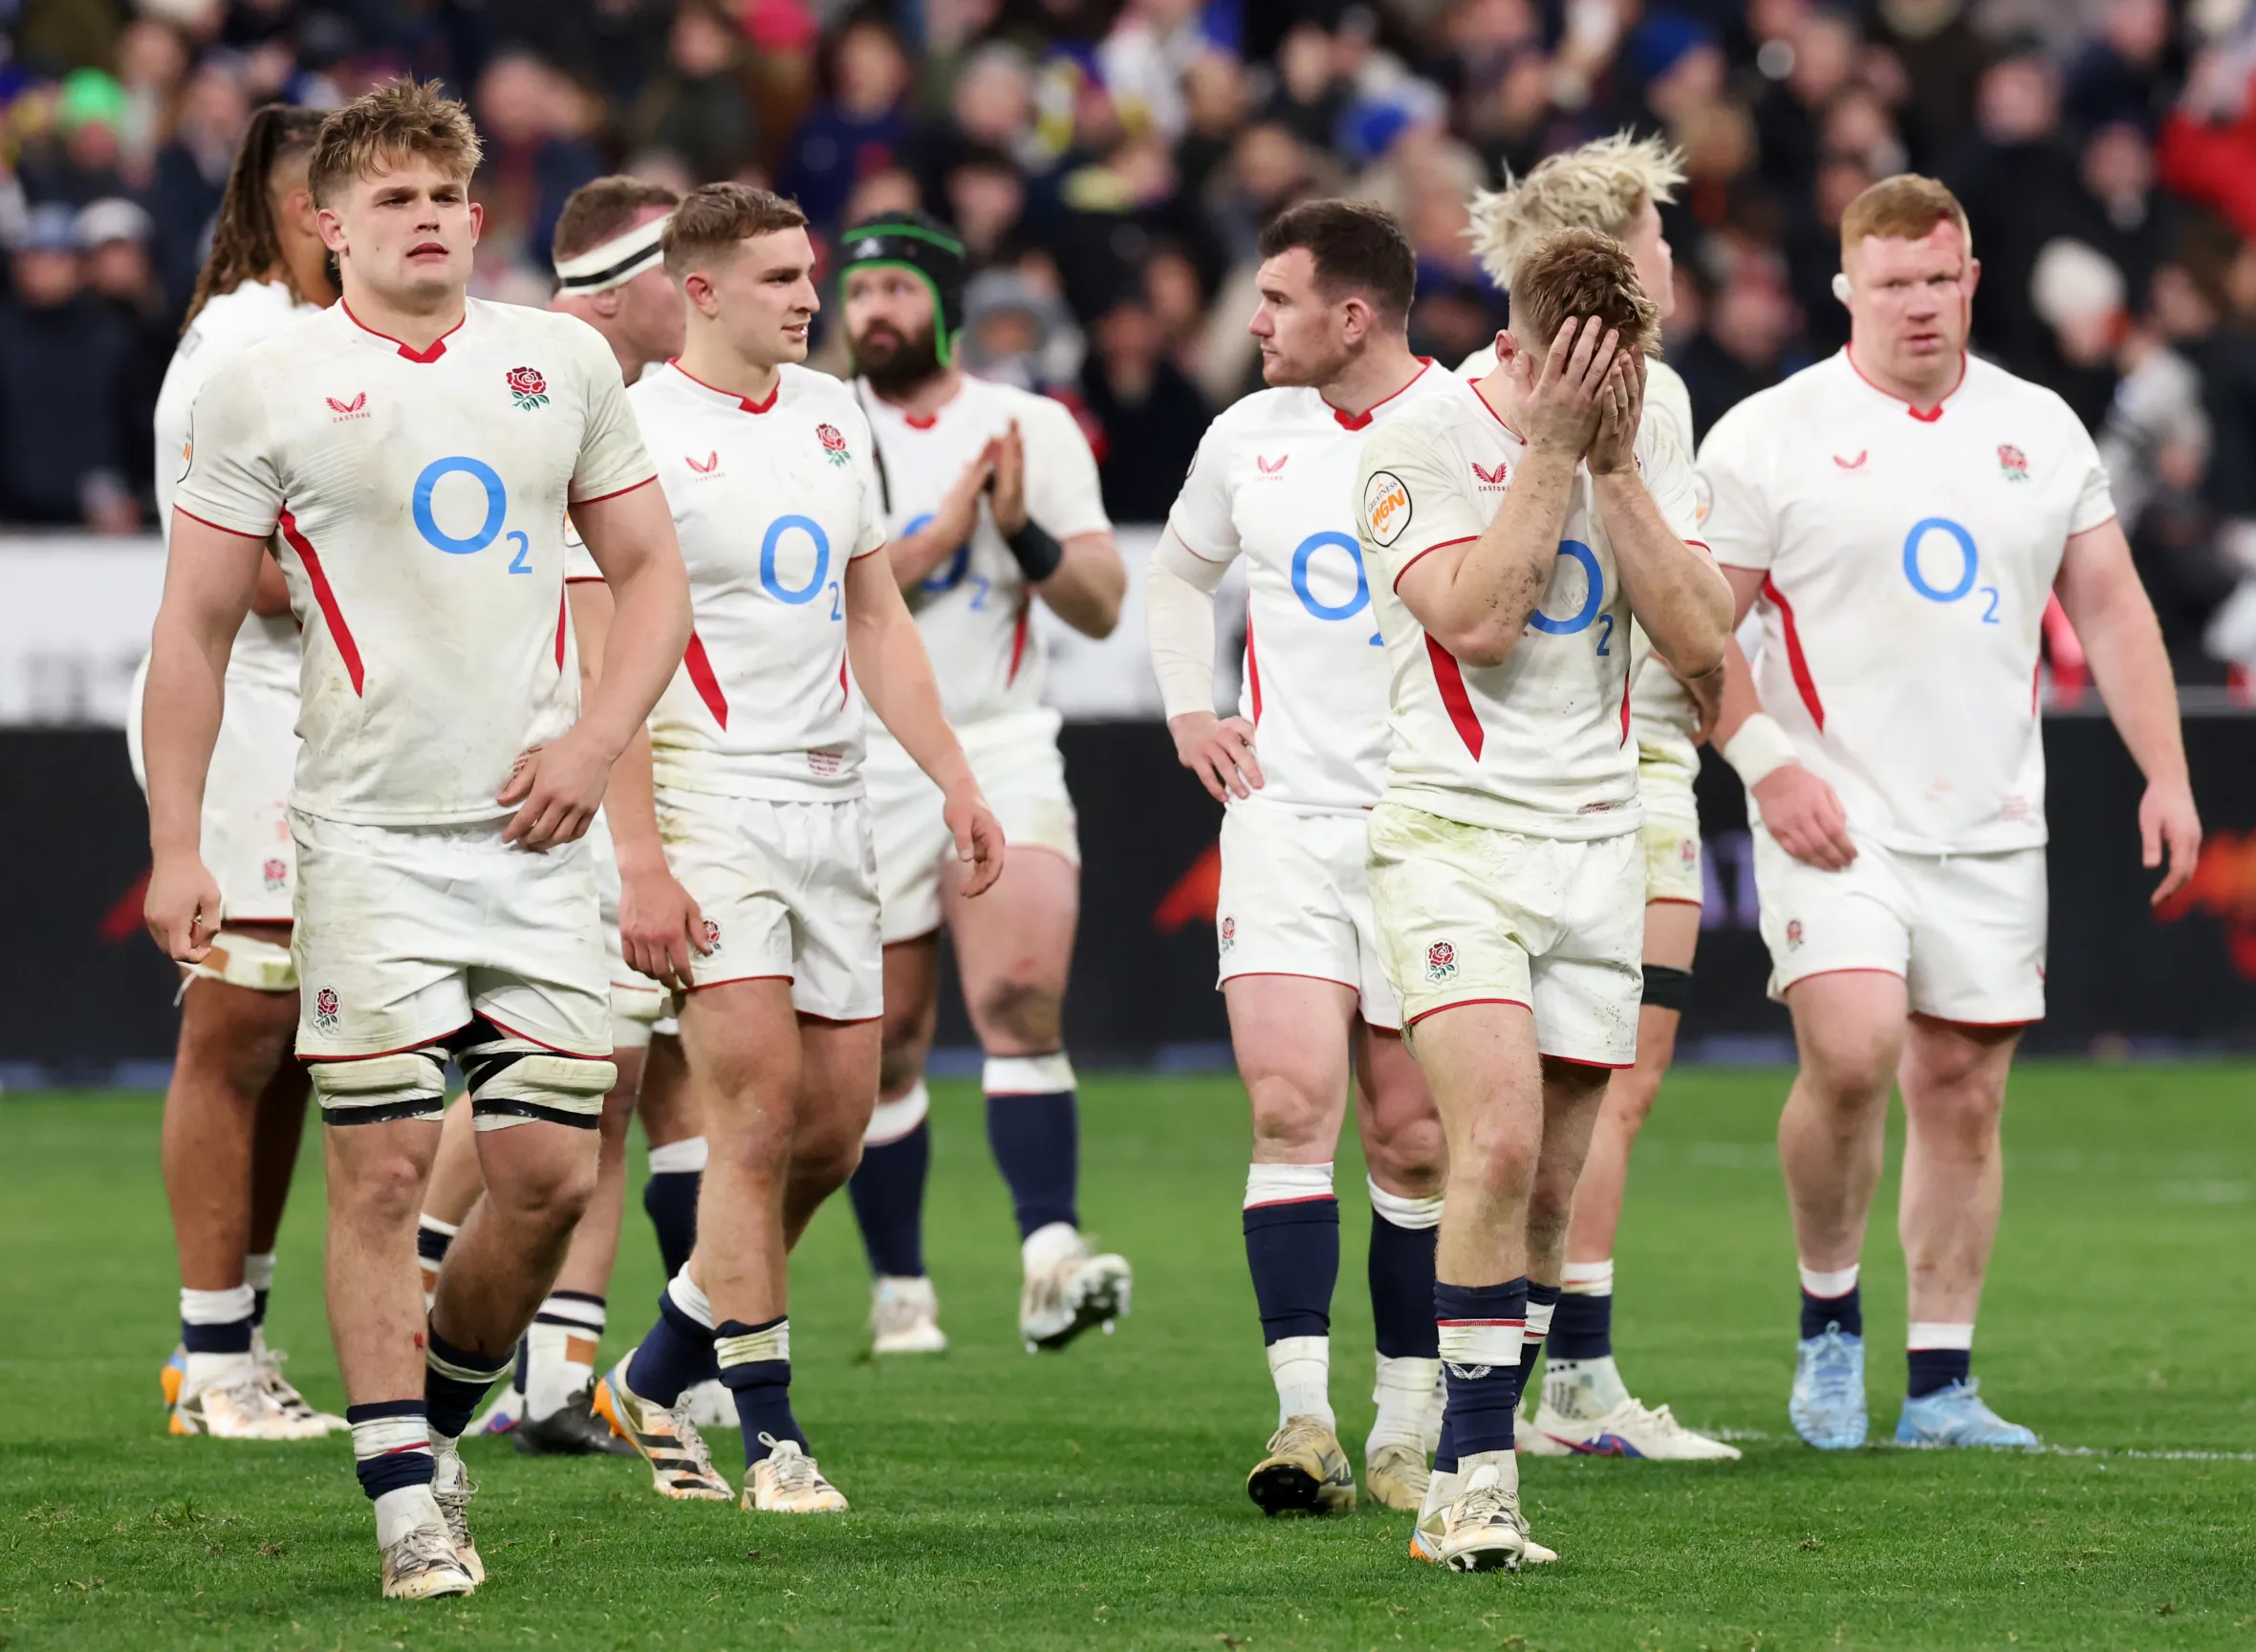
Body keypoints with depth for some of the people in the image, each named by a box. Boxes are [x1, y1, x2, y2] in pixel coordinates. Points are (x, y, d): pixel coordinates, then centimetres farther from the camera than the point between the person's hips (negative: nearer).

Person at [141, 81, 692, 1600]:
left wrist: (596, 741, 0)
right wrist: (176, 846, -3)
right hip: (369, 835, -3)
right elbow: (195, 631, 2)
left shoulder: (565, 364, 9)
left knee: (550, 1176, 0)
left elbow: (651, 570, 15)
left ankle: (443, 1410, 24)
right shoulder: (267, 390, 0)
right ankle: (408, 1503, 0)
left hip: (536, 834, 3)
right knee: (385, 1167, -6)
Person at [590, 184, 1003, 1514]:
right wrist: (640, 863, -17)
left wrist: (955, 781, 10)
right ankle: (769, 1434, -5)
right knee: (759, 1117, -13)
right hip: (710, 794, -7)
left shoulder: (835, 417, 13)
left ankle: (657, 1378, 21)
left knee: (835, 1131, 6)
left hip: (833, 798, 7)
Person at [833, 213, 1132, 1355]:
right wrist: (939, 537, -16)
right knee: (883, 1045, 2)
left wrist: (1024, 533, -15)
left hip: (1002, 747, 0)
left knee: (1022, 994, -19)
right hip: (863, 760, 0)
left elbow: (1101, 607, 2)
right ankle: (899, 1290, 14)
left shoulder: (1033, 429, 6)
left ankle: (1050, 1261, -26)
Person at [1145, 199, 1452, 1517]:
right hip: (1285, 813, 3)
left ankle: (1406, 1434, 13)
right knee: (1291, 1103, -13)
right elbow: (1180, 572, 29)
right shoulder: (1250, 436, 10)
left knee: (1416, 1139, 2)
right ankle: (1304, 1418, -18)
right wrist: (1190, 712, 16)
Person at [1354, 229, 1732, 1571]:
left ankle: (1464, 1490, 12)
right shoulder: (1421, 444, -7)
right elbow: (1473, 619, -19)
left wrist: (1615, 470, -8)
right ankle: (1478, 1480, -16)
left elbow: (1702, 641, -2)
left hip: (1598, 843, 5)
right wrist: (1549, 450, -16)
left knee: (1548, 1187, 4)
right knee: (1500, 1142, -21)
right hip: (1455, 838, -5)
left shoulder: (1647, 451, 7)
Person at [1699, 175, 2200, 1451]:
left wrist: (2165, 773, 5)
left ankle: (1943, 1382, 11)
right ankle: (1829, 1318, 1)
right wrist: (1767, 765, -14)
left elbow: (2112, 606, 14)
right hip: (1835, 820, -4)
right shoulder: (1770, 436, -3)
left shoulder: (2040, 429, 10)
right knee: (1852, 1055, -21)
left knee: (1964, 1094, 4)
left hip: (1992, 831, 4)